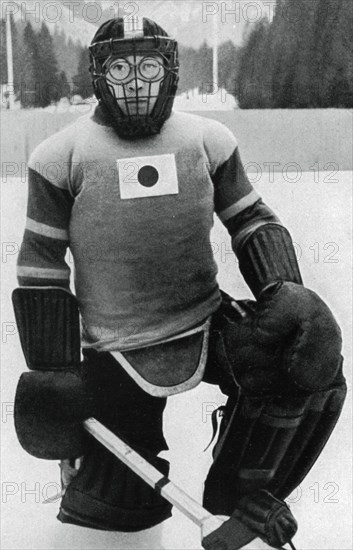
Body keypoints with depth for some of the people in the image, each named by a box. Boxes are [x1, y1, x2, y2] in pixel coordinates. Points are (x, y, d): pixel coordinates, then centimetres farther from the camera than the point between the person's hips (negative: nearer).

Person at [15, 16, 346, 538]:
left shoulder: (208, 140, 3)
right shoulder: (63, 155, -4)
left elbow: (254, 221, 10)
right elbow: (40, 262, -1)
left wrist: (284, 293, -7)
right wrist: (50, 370, -4)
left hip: (209, 324, 3)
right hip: (116, 354, -2)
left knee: (312, 363, -21)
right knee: (122, 514, 3)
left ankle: (244, 496, 4)